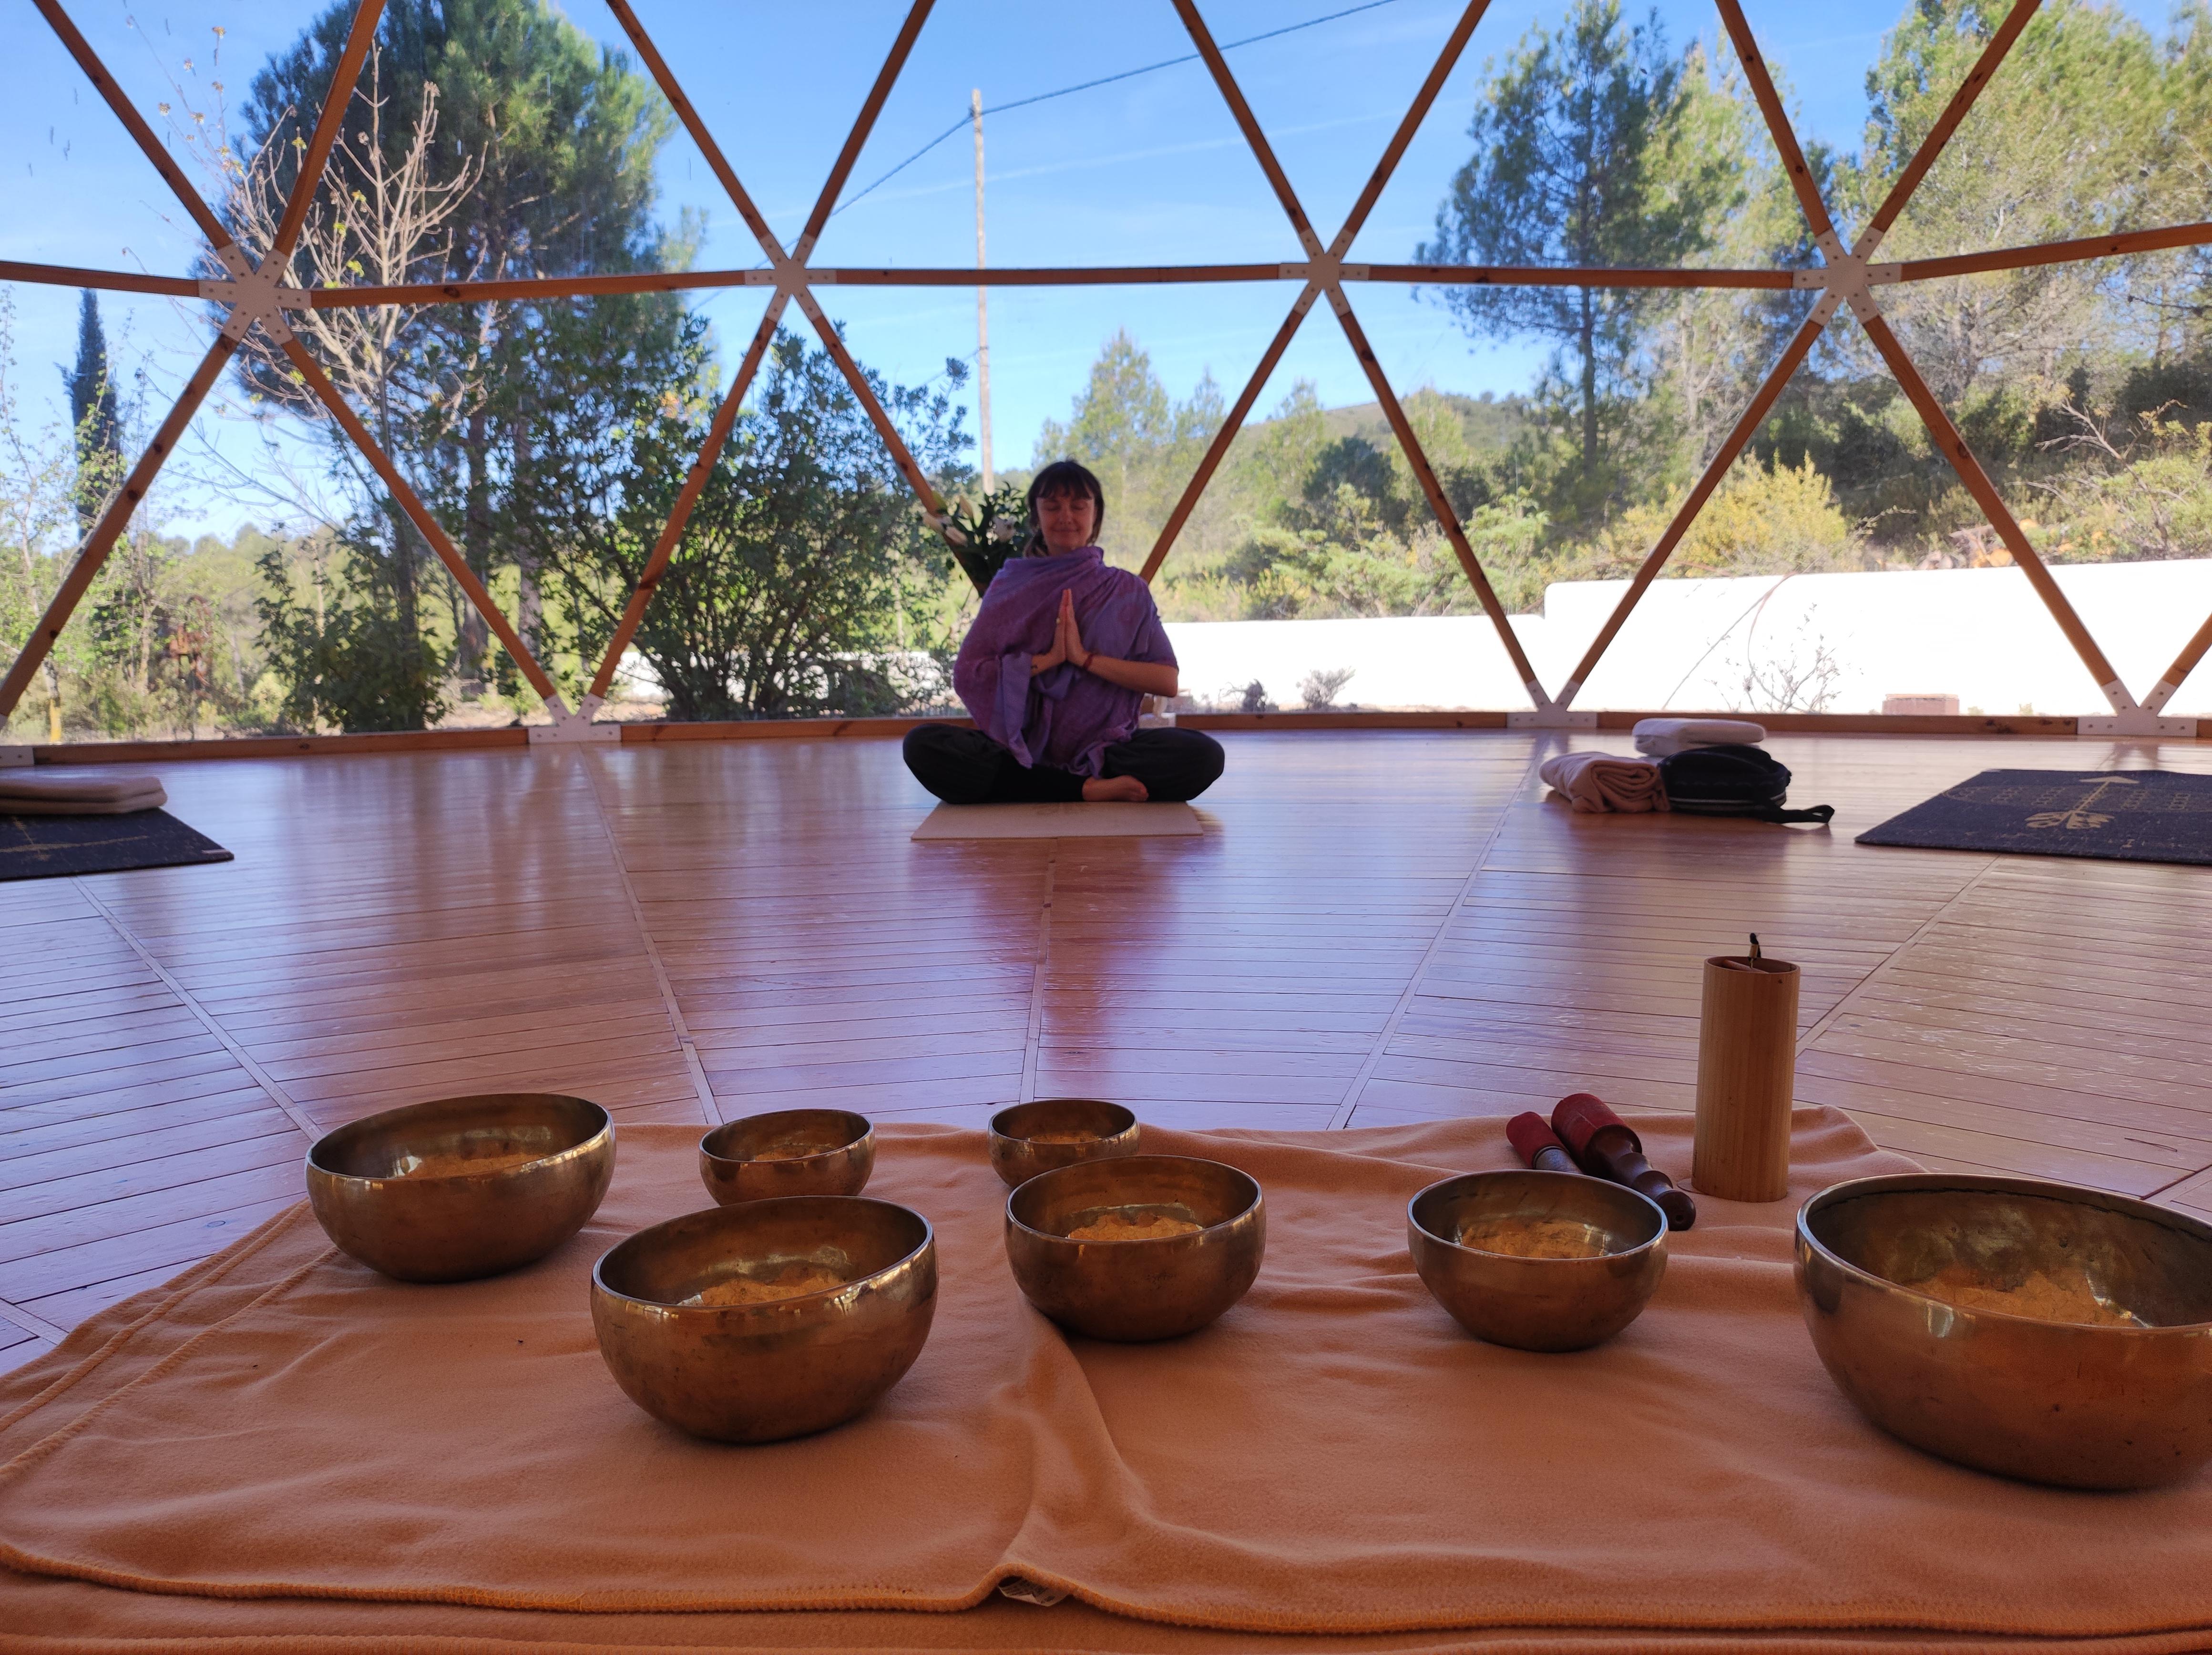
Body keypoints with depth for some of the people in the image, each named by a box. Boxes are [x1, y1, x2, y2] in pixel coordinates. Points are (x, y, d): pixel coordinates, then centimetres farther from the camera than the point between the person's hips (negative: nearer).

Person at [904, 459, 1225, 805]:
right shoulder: (1009, 588, 9)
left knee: (1204, 755, -28)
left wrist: (1085, 658, -11)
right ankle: (1088, 790, -25)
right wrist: (1048, 658, -11)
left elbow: (1167, 682, -3)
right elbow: (965, 676, -2)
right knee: (922, 745, -29)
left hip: (1104, 747, 0)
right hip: (1022, 748, 1)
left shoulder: (1127, 591, 9)